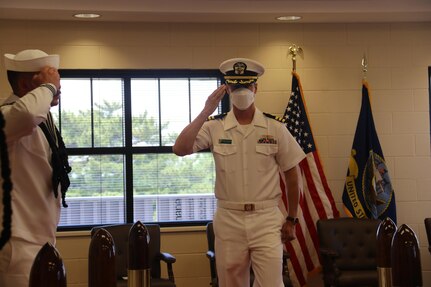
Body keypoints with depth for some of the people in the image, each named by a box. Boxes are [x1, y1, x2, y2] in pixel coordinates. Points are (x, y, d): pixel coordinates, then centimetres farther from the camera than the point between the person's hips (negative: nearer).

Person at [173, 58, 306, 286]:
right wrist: (206, 112, -17)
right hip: (228, 220, 1)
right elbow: (179, 149, -15)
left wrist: (291, 220, 7)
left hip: (266, 219, -1)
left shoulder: (275, 128, 0)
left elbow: (292, 174, 7)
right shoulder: (214, 127, 0)